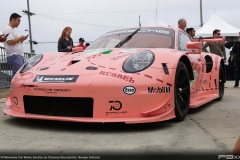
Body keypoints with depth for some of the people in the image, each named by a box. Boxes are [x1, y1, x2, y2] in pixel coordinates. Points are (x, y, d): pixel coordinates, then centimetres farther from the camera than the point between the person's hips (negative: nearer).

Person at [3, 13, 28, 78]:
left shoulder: (12, 30, 25)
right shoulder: (7, 29, -6)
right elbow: (10, 42, -19)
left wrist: (22, 40, 11)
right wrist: (20, 38, -8)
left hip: (19, 56, 10)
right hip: (14, 56, -10)